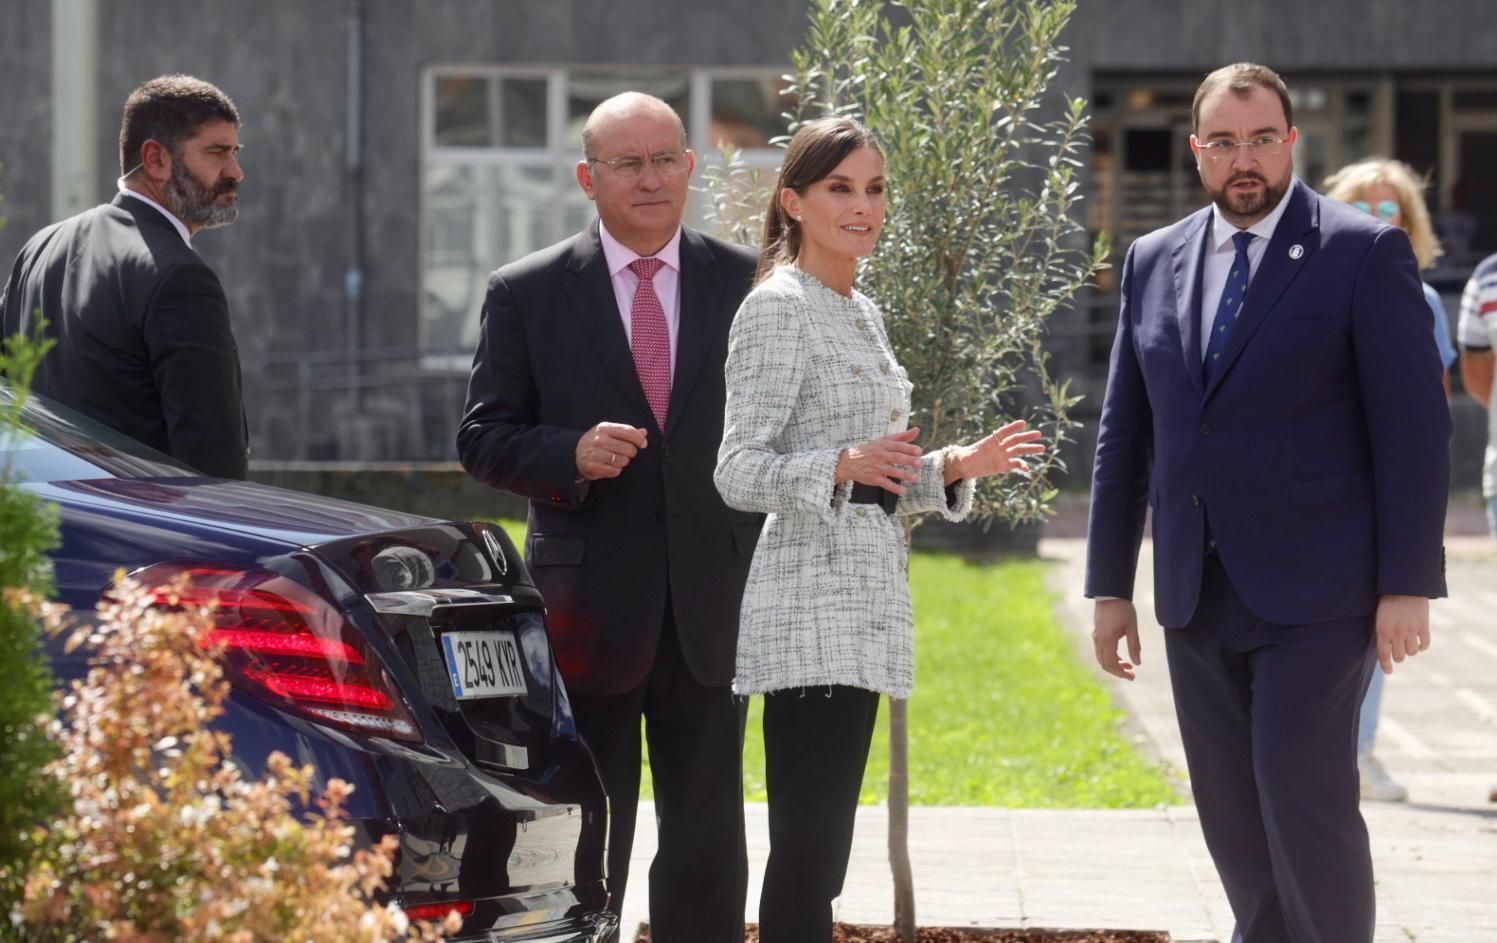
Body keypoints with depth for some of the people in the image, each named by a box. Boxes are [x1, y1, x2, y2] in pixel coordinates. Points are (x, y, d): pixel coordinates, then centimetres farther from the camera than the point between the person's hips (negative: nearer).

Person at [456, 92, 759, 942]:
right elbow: (484, 439, 2)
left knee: (707, 842, 7)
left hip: (710, 608, 1)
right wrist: (571, 455, -18)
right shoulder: (528, 294, 0)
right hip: (588, 610, -1)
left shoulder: (747, 282, 4)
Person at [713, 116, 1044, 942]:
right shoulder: (778, 306, -9)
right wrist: (844, 465, -30)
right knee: (807, 854, -13)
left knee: (817, 855, 9)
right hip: (811, 606, -9)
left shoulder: (860, 313, 18)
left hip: (862, 608, 9)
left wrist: (955, 468, 9)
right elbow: (740, 472, -15)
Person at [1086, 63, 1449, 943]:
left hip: (1315, 592, -5)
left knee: (1306, 796, -12)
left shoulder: (1366, 252, -4)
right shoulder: (1155, 262, 11)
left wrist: (1409, 584, -13)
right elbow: (1125, 433, 15)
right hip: (1199, 598, 5)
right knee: (1230, 813, 7)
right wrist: (1109, 584, 11)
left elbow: (1415, 425, -8)